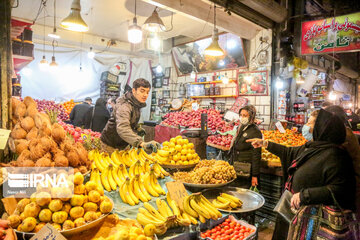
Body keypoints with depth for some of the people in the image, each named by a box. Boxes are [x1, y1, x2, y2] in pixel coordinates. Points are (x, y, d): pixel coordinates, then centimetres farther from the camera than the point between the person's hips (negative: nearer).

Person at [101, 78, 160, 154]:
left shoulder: (136, 104, -2)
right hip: (111, 145, -8)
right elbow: (122, 128, -50)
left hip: (123, 145, 8)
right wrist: (142, 143, -64)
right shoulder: (124, 106, -31)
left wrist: (137, 127, 0)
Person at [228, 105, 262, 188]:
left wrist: (255, 175, -16)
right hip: (235, 169, 8)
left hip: (245, 171, -7)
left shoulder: (255, 131, -13)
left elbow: (256, 155, -15)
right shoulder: (240, 128, 12)